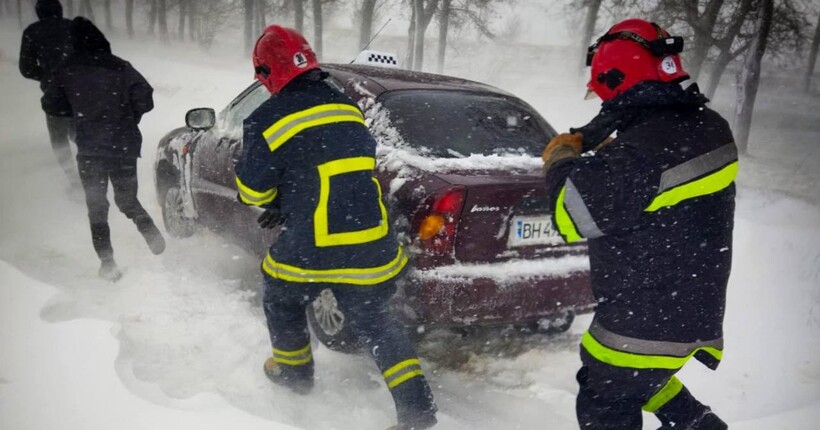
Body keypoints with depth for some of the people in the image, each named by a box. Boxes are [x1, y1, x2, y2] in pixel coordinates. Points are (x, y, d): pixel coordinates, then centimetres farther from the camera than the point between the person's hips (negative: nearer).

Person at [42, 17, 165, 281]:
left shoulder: (67, 71, -1)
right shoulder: (120, 67, -4)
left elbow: (51, 105, 8)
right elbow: (144, 99, -10)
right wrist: (129, 119, 7)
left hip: (89, 148, 0)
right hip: (124, 145, 1)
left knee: (96, 206, 11)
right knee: (127, 198, 19)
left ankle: (107, 262, 5)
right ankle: (151, 233, -2)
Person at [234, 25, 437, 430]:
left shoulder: (267, 120, -7)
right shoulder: (348, 108, 11)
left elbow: (251, 190, 0)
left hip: (311, 248, -4)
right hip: (372, 245, 4)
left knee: (282, 300, 27)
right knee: (375, 321, 16)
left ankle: (294, 372, 44)